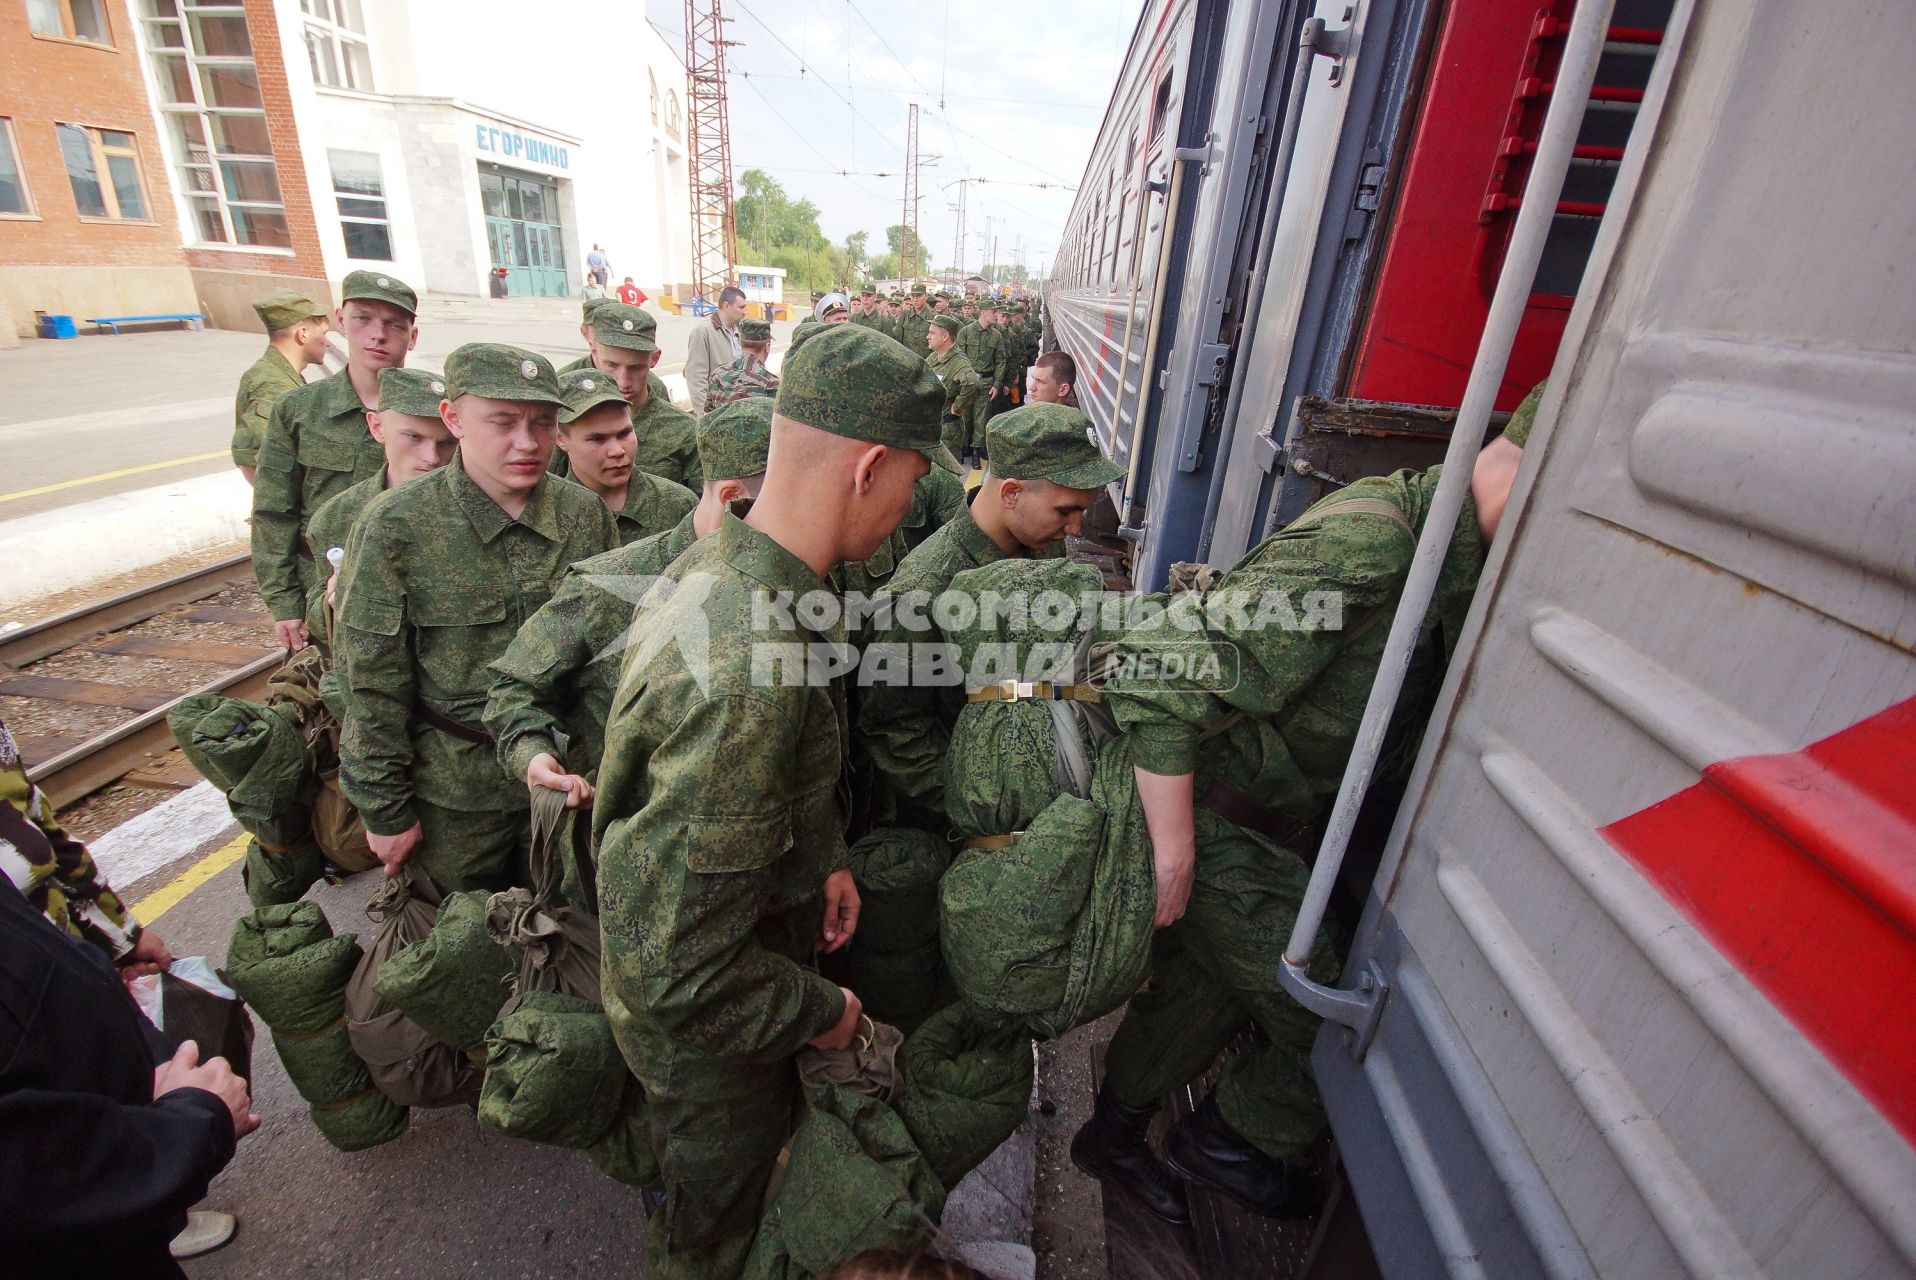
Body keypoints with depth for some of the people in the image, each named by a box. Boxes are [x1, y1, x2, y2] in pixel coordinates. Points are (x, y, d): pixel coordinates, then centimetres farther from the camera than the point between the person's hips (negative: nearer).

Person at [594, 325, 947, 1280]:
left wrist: (826, 855, 2)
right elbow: (674, 967, -34)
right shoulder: (749, 673, -42)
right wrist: (817, 1011, -18)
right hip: (704, 1025, -8)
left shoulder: (722, 561, -10)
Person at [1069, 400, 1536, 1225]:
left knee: (1204, 985, 24)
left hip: (1274, 811, 9)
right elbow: (1156, 677, -34)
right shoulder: (1362, 545, -30)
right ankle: (1222, 1142, 38)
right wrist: (1174, 851, -27)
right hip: (1213, 817, -9)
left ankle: (1114, 1134, 49)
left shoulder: (1456, 556, 2)